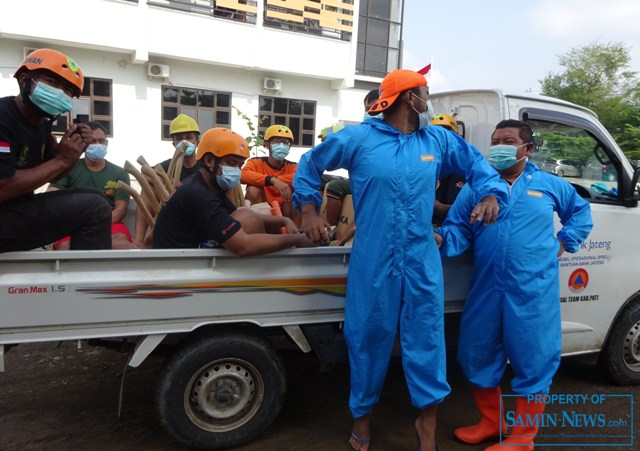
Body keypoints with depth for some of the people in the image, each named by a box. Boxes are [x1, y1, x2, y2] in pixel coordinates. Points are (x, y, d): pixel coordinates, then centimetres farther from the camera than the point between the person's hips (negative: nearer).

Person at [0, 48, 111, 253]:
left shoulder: (41, 121, 7)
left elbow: (48, 172, 16)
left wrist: (73, 153, -3)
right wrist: (62, 160, -19)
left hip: (18, 207, 9)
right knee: (95, 207, -18)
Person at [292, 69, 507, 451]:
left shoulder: (439, 140, 10)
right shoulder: (358, 138, -1)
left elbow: (476, 163, 21)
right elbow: (310, 165, 10)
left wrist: (490, 195, 2)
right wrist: (310, 211, 0)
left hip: (422, 261, 3)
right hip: (373, 261, -3)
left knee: (427, 337, 7)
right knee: (369, 338, 9)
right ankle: (363, 416, 32)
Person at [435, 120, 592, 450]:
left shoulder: (549, 185, 8)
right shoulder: (475, 187, 5)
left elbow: (581, 211, 23)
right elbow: (459, 230, -3)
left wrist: (564, 242, 9)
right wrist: (440, 238, -24)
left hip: (534, 292, -1)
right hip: (486, 289, 2)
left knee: (532, 361, 6)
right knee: (477, 356, 12)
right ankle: (491, 422, 35)